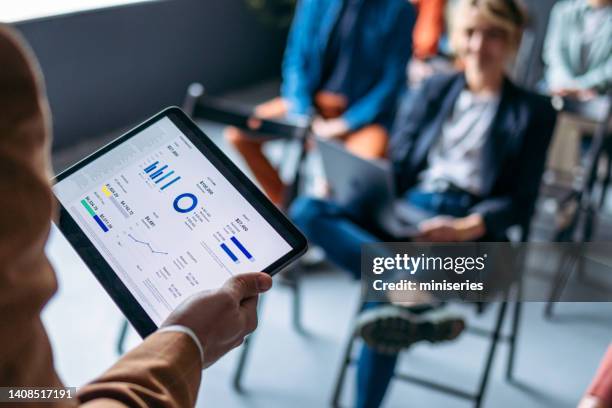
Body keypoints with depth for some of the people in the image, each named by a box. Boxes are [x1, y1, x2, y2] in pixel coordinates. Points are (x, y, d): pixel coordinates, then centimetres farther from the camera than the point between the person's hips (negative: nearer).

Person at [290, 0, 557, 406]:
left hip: (471, 231, -4)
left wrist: (465, 228, -21)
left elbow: (521, 203, 1)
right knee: (307, 210, -26)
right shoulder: (436, 89, 21)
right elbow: (395, 163, 16)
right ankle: (425, 302, -41)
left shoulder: (533, 111, 9)